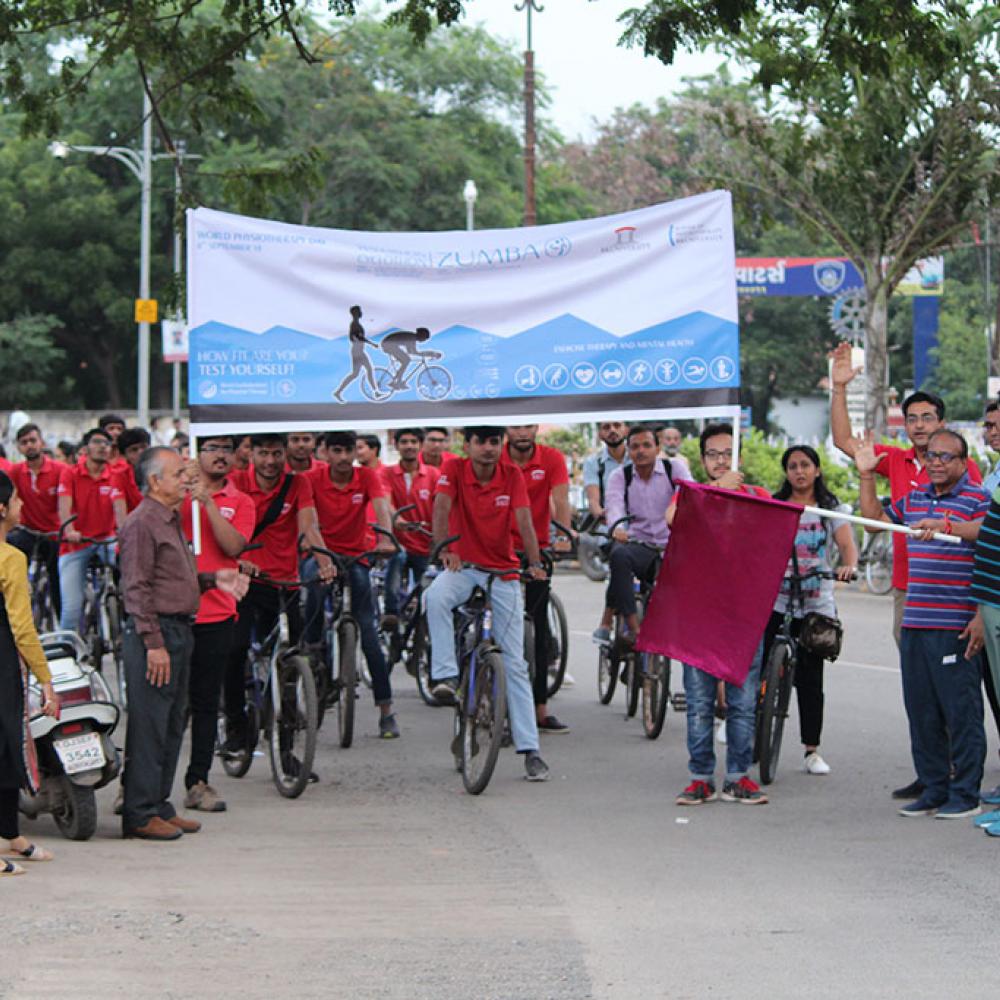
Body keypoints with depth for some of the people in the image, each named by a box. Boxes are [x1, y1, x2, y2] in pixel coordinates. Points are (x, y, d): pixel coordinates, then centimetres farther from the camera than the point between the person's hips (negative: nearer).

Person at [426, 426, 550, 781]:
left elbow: (524, 520, -13)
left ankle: (530, 749, 0)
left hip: (504, 572, 1)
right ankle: (446, 676, -32)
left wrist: (535, 563, -28)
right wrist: (445, 549, -38)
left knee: (515, 664, -1)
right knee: (436, 596, -38)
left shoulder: (512, 475, -4)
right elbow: (441, 507, -21)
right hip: (464, 565, -1)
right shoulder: (454, 469, -7)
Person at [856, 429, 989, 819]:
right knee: (921, 711, 10)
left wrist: (946, 525, -32)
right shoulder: (914, 498, 17)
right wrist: (866, 475, 19)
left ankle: (965, 794, 2)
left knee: (961, 711, -4)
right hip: (914, 624, 7)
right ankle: (933, 789, 18)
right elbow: (875, 518, 28)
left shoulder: (976, 499, -4)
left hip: (956, 627, -7)